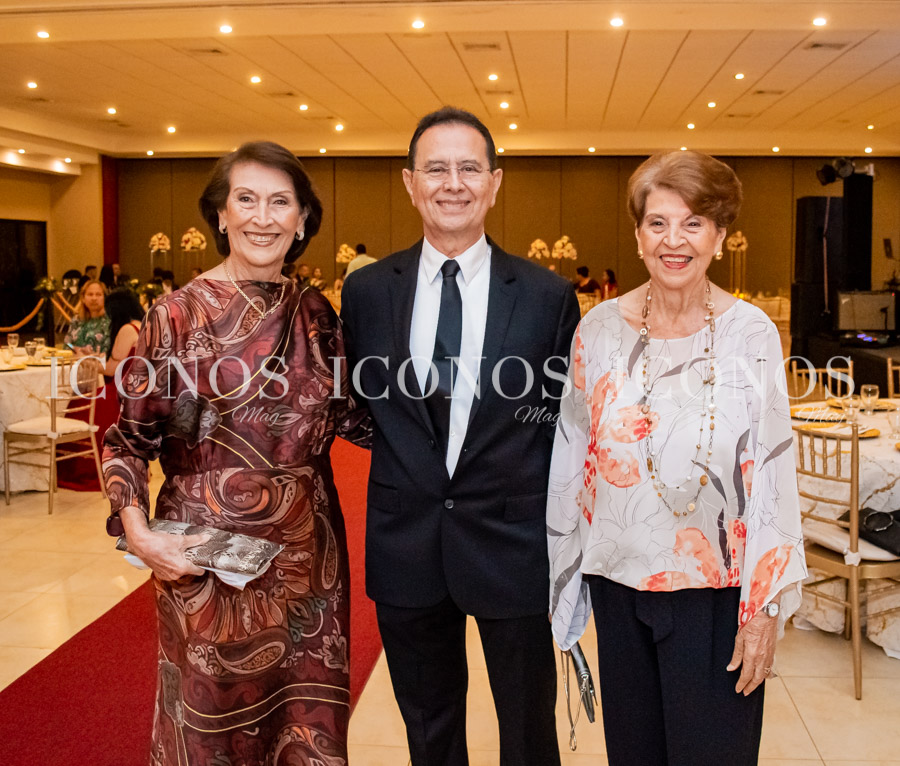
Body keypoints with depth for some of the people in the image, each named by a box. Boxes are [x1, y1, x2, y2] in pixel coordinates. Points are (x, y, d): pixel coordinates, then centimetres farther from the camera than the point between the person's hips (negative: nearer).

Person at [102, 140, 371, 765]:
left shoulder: (316, 313, 3)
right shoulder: (178, 314, -8)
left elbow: (347, 416, 9)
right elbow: (130, 440, -4)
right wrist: (137, 531, -18)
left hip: (308, 554, 4)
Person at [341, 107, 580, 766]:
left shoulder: (547, 295, -4)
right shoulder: (366, 291, 1)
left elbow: (568, 414, 2)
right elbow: (359, 405, 10)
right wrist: (409, 449, -1)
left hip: (511, 540, -1)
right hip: (406, 544, 2)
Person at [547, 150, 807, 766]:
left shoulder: (751, 334, -7)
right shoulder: (600, 330, -1)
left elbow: (774, 477, -7)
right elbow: (575, 458, 5)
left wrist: (767, 607, -9)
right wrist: (565, 580, 7)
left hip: (716, 587, -2)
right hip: (619, 580, 2)